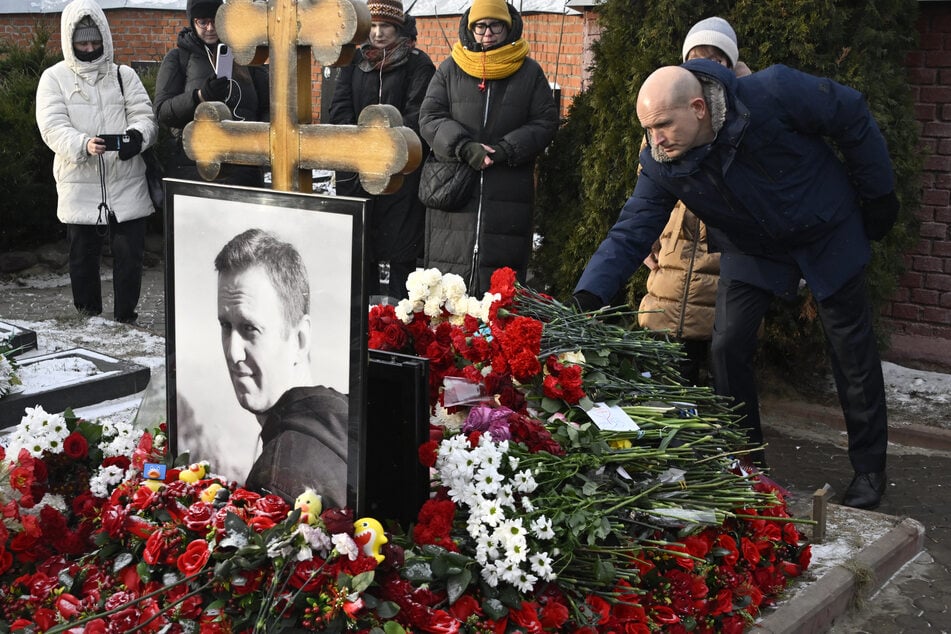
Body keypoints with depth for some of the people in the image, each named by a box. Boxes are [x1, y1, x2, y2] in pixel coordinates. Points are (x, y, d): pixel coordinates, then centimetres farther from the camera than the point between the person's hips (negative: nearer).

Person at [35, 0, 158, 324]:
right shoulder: (54, 77, 4)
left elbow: (144, 115, 2)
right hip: (80, 187, -1)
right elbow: (53, 126, -8)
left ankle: (126, 320, 16)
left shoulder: (124, 75, 10)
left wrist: (137, 134, -23)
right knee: (84, 259, 9)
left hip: (127, 185, 1)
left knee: (129, 256, 1)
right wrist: (84, 145, -28)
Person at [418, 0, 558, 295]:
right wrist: (464, 147, -12)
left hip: (509, 191, -1)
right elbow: (429, 118, 5)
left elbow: (546, 122, 7)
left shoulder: (530, 72, 10)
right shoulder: (450, 69, 12)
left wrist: (505, 150, -9)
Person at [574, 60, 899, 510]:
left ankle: (869, 467, 23)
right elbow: (630, 232, -21)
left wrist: (877, 193, -8)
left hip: (828, 234, -2)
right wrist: (587, 296, -36)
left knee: (852, 349, 5)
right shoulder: (660, 164, -22)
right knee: (728, 346, -7)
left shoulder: (773, 94, -33)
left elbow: (853, 116, -17)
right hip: (751, 250, 3)